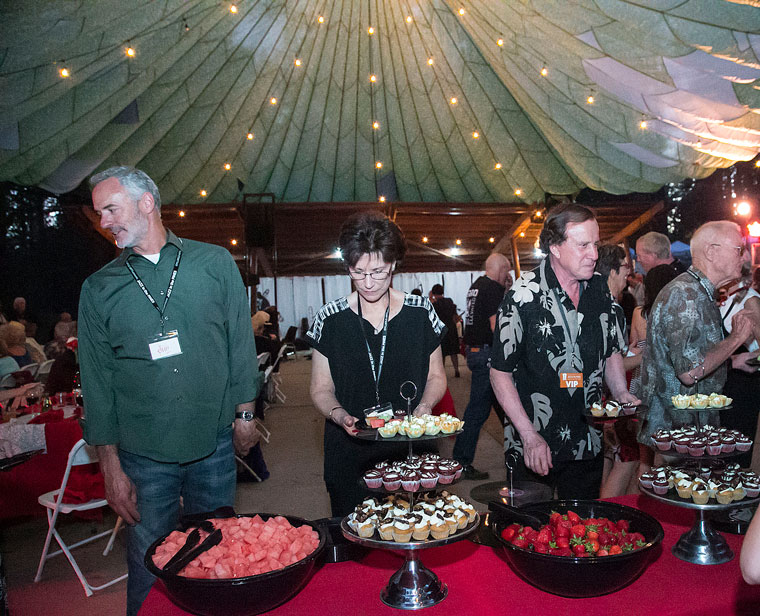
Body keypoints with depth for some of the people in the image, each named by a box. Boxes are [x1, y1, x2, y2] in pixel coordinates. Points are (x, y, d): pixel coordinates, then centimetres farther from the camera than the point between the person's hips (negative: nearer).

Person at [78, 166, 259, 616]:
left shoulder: (216, 263, 0)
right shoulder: (99, 289, 3)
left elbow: (241, 342, 5)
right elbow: (97, 381, 3)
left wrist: (245, 412, 3)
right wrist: (110, 466, 1)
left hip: (215, 444, 0)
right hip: (143, 454, 0)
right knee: (150, 571, 10)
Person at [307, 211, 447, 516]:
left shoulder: (420, 311, 0)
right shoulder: (330, 319, -2)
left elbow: (436, 376, 10)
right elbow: (321, 389, 4)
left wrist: (424, 406, -10)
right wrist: (339, 414, -17)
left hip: (410, 449, 0)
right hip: (348, 454, 0)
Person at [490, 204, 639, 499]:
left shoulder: (599, 288, 3)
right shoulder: (525, 296, -16)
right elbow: (500, 372, -13)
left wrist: (621, 394, -1)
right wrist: (530, 435, -17)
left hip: (587, 446, 5)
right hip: (534, 449, -5)